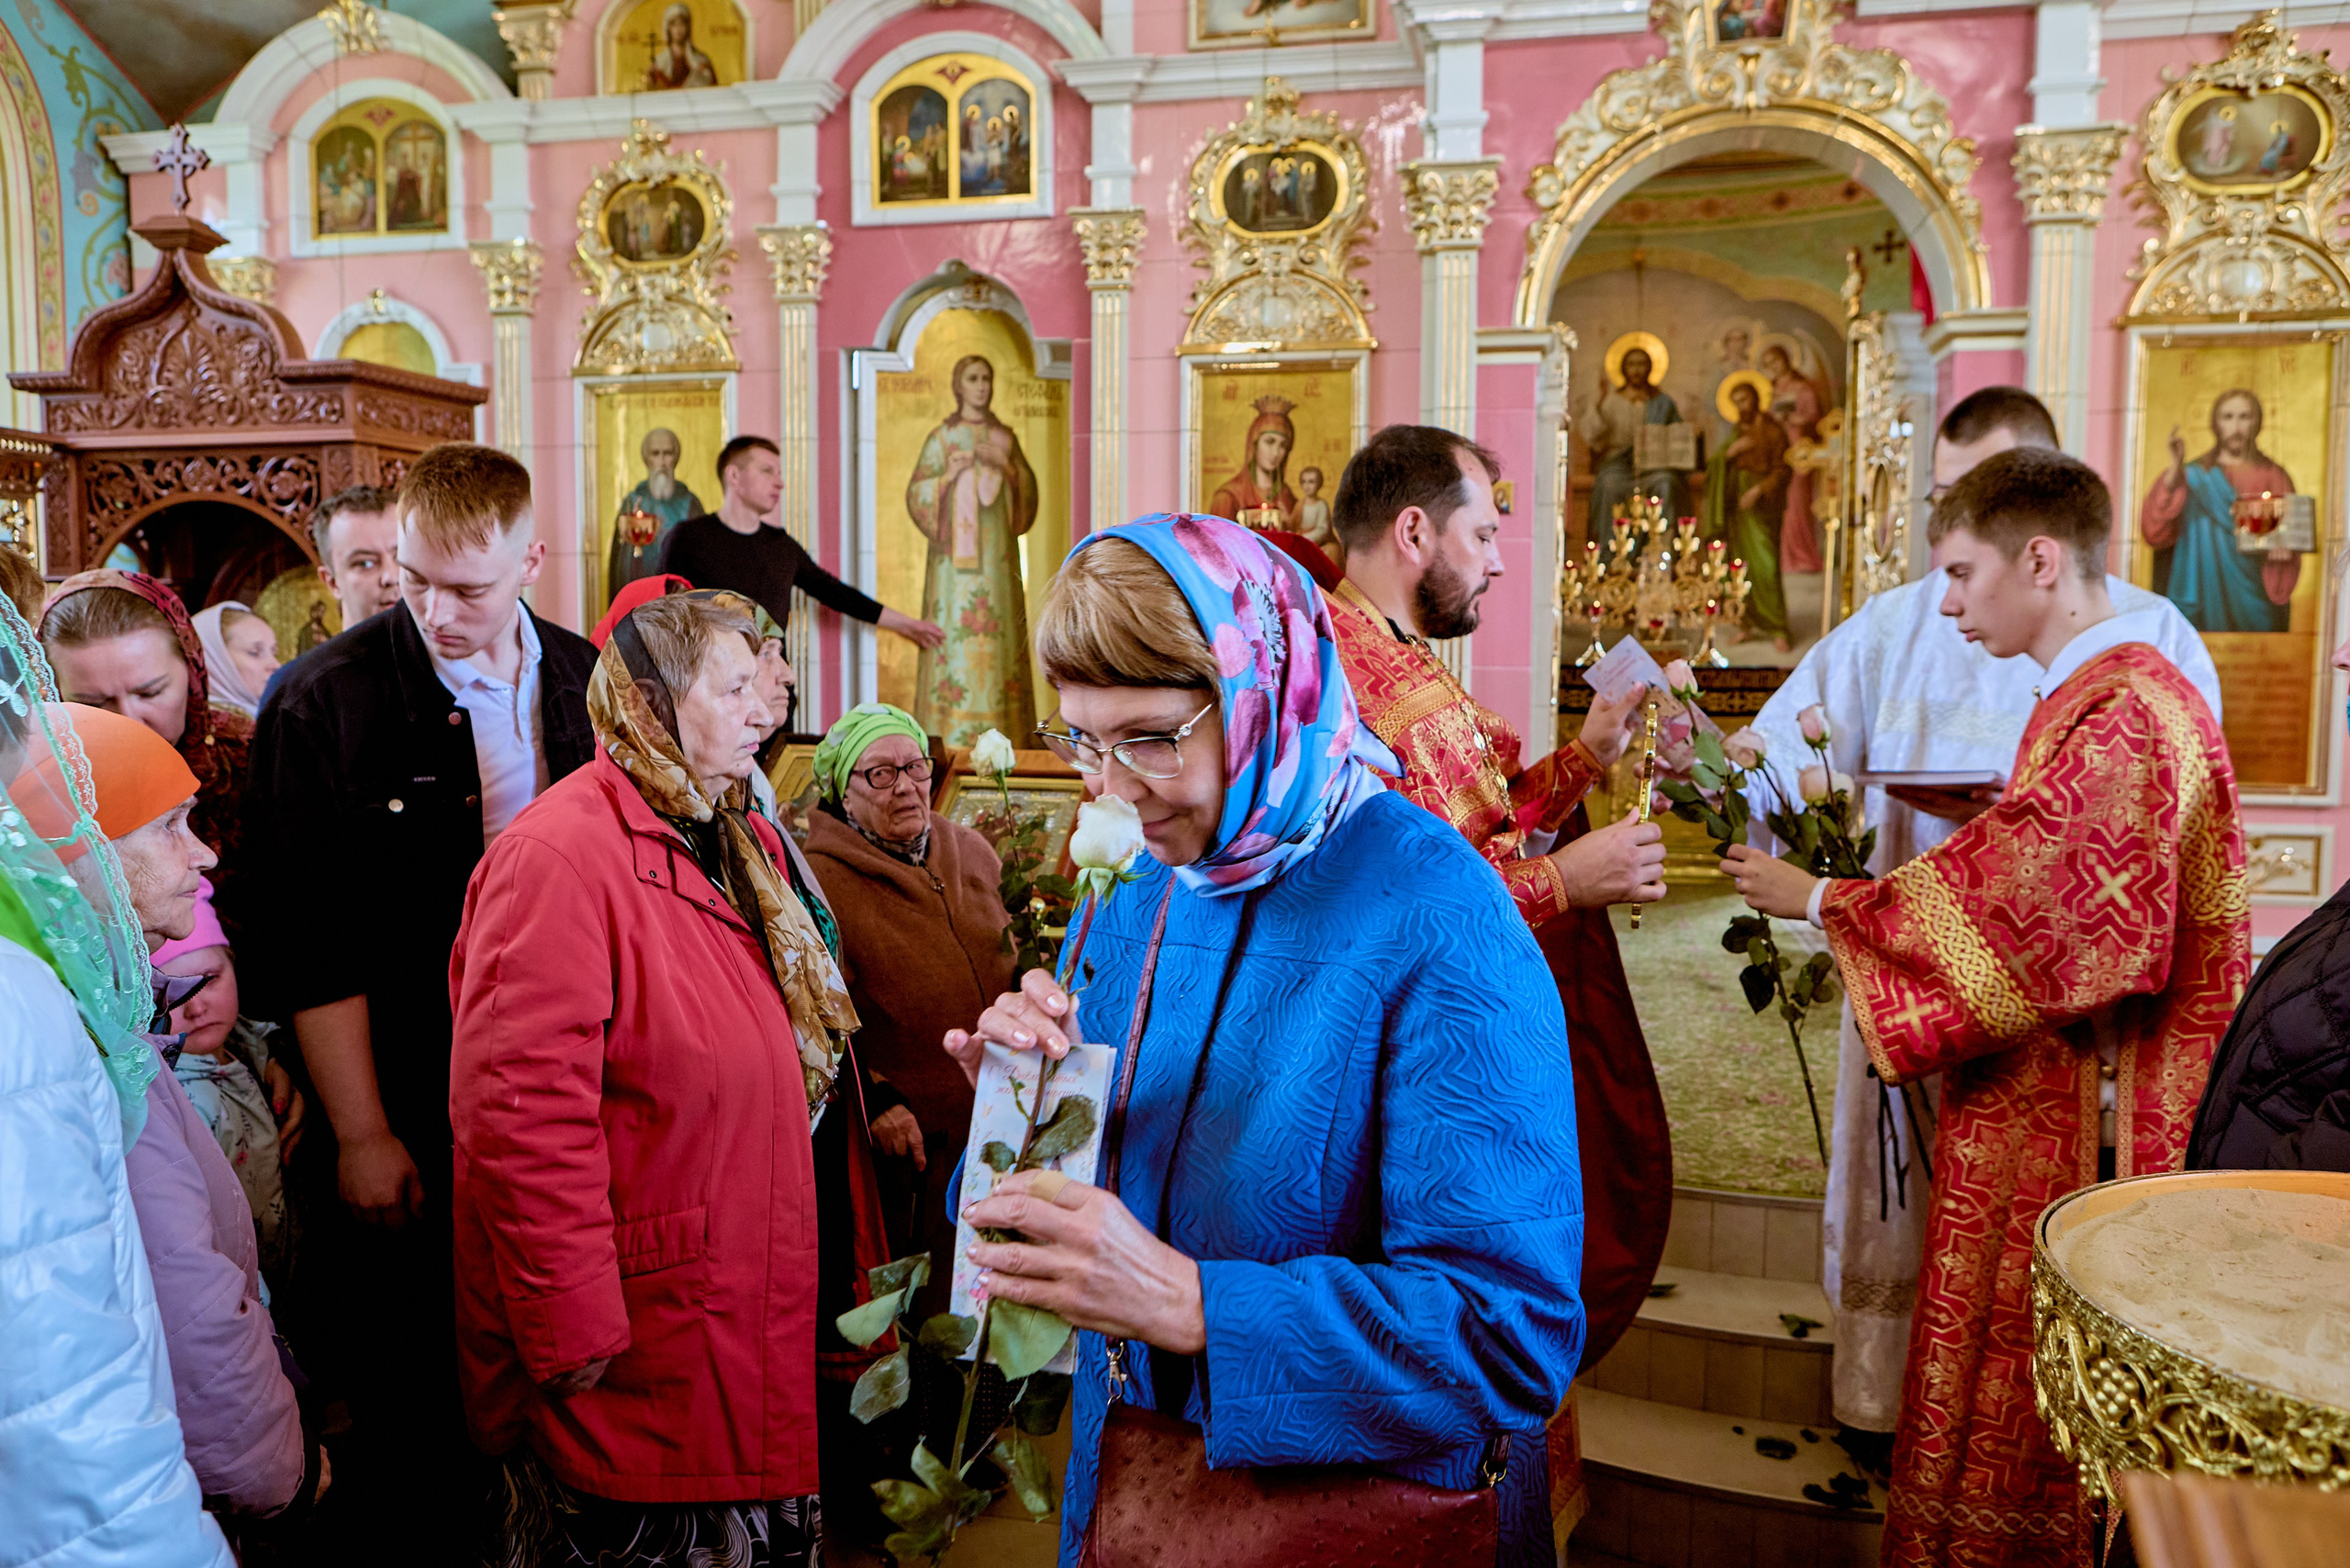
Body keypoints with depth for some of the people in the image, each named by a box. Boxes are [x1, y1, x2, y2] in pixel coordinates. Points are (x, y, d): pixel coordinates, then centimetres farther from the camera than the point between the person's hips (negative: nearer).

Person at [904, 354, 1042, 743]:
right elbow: (916, 494, -1)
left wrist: (1005, 464, -9)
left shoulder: (1005, 436, 12)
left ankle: (999, 720, 5)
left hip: (997, 550, 3)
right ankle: (951, 727, -4)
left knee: (999, 626, 0)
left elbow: (1029, 488, 8)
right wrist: (949, 473, -16)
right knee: (953, 625, -8)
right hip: (956, 549, -3)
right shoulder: (941, 437, 3)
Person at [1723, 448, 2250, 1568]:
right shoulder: (2101, 693, 13)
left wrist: (1819, 901, -13)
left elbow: (2013, 893, -22)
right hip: (2049, 1105, 9)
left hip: (2078, 1125, -9)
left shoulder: (2125, 713, -19)